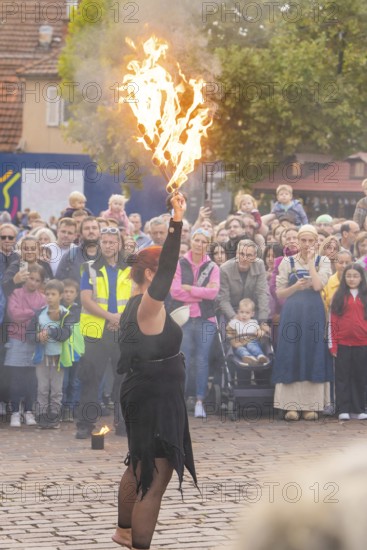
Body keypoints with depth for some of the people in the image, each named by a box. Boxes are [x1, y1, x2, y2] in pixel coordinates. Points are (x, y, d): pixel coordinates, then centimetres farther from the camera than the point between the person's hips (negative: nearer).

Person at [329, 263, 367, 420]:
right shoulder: (339, 296, 5)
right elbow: (332, 321, 3)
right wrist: (332, 344, -2)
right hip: (343, 343, -1)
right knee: (343, 377, 2)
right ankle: (343, 410, 4)